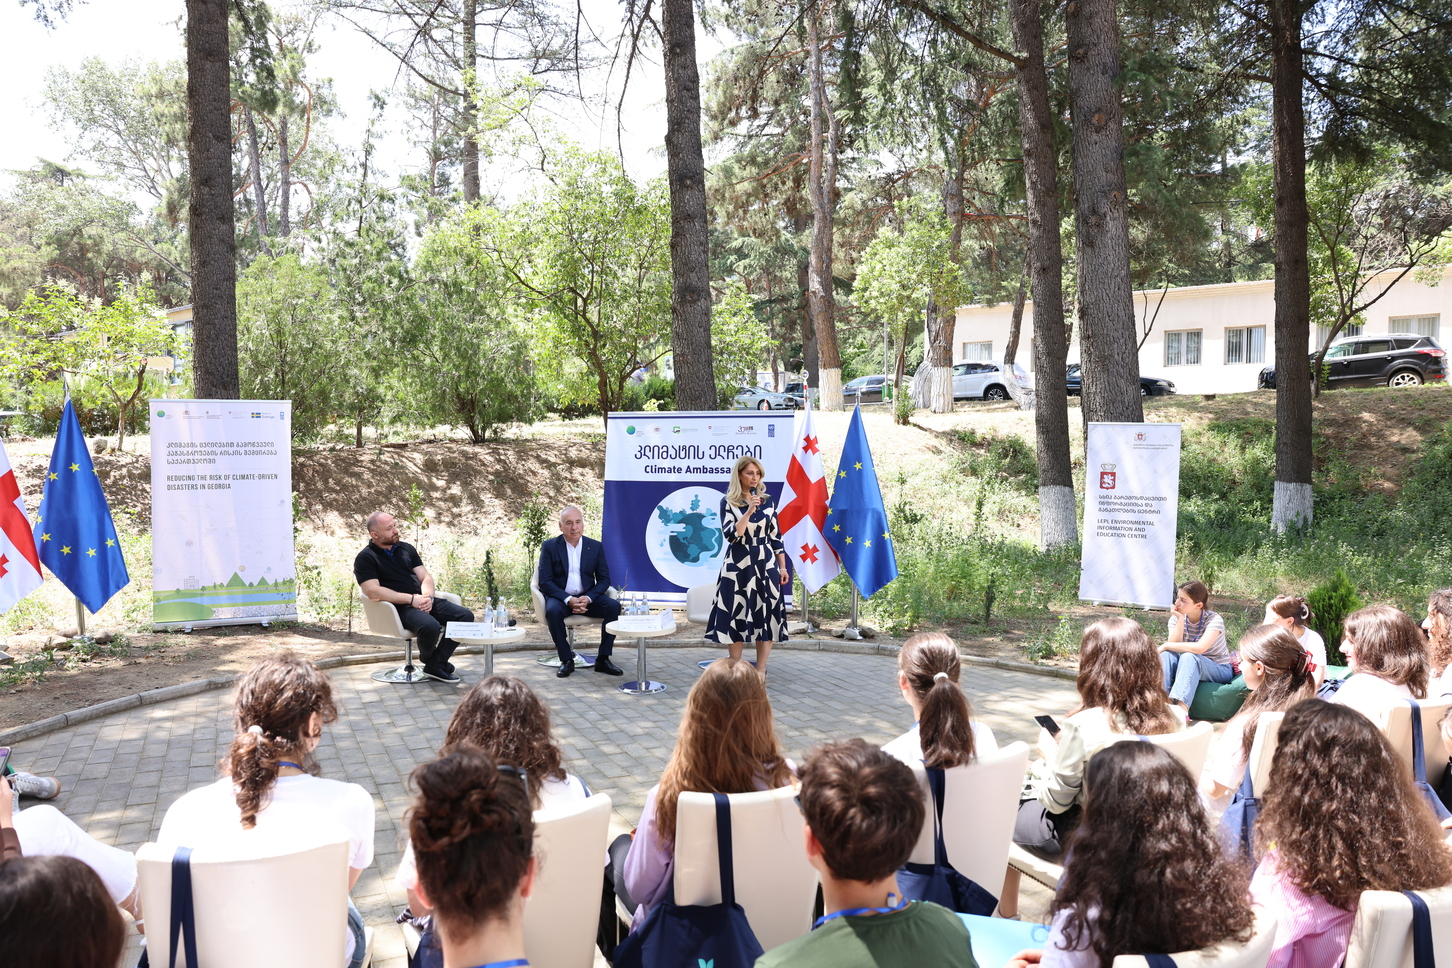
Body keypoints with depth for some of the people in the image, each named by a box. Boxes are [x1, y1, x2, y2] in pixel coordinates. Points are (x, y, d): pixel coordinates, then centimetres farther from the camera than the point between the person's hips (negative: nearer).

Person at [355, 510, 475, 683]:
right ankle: (427, 658, 1)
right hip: (398, 608, -7)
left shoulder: (406, 548, 19)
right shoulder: (365, 558, -2)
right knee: (430, 626, -35)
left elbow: (425, 577, 16)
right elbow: (373, 592, -15)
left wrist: (428, 597, -7)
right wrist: (412, 599, -17)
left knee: (466, 616, -12)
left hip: (423, 602, 7)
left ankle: (436, 664, -8)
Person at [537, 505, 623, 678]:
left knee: (613, 606, -24)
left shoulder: (596, 547, 4)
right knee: (553, 611, -35)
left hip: (587, 597, 2)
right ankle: (566, 660, -20)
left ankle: (603, 659, -16)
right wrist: (568, 599, -22)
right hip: (560, 597, -2)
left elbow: (604, 579, 4)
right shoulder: (549, 547, -2)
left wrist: (588, 598, -16)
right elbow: (545, 581, -7)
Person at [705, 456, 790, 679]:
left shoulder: (768, 501, 7)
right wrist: (749, 511, -22)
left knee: (766, 615, 2)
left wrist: (783, 567, 5)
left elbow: (776, 537, 9)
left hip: (765, 565, 3)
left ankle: (761, 670, 11)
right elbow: (731, 535, -15)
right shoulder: (728, 502, -3)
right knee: (736, 615, 0)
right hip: (738, 566, -2)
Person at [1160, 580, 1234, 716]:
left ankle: (1181, 708, -53)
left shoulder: (1214, 620, -18)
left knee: (1189, 656, -35)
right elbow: (1174, 645, -19)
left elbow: (1200, 648, -34)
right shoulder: (1176, 618, -3)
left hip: (1219, 671, -4)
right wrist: (1181, 619, -24)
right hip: (1188, 668, 4)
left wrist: (1165, 646, -29)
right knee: (1167, 655, -25)